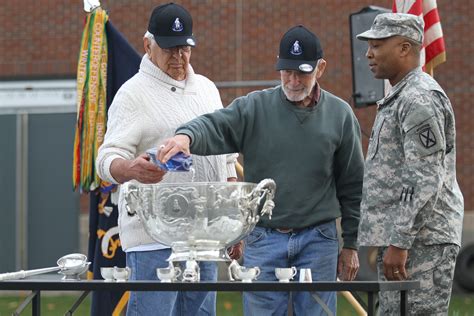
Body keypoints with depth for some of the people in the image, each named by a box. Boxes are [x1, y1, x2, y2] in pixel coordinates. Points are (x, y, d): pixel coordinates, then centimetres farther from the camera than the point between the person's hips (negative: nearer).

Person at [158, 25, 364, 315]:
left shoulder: (339, 115, 4)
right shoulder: (255, 108, 1)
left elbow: (352, 186, 8)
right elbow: (214, 127, -14)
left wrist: (351, 245, 8)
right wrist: (187, 136, -38)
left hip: (318, 241, 0)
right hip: (263, 240, 0)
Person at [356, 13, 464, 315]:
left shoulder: (420, 99, -14)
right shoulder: (400, 97, 21)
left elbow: (425, 180, -21)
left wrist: (399, 242, -23)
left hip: (421, 241, -11)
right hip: (400, 237, 11)